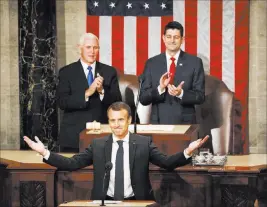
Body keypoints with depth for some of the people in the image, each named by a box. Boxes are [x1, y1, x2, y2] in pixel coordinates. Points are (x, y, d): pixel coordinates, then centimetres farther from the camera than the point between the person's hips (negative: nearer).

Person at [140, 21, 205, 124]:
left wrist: (181, 93, -19)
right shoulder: (151, 63, 4)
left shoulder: (195, 62, 1)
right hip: (158, 122, 1)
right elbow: (143, 98, 0)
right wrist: (159, 89, -17)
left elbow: (200, 96, -2)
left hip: (185, 123, -1)